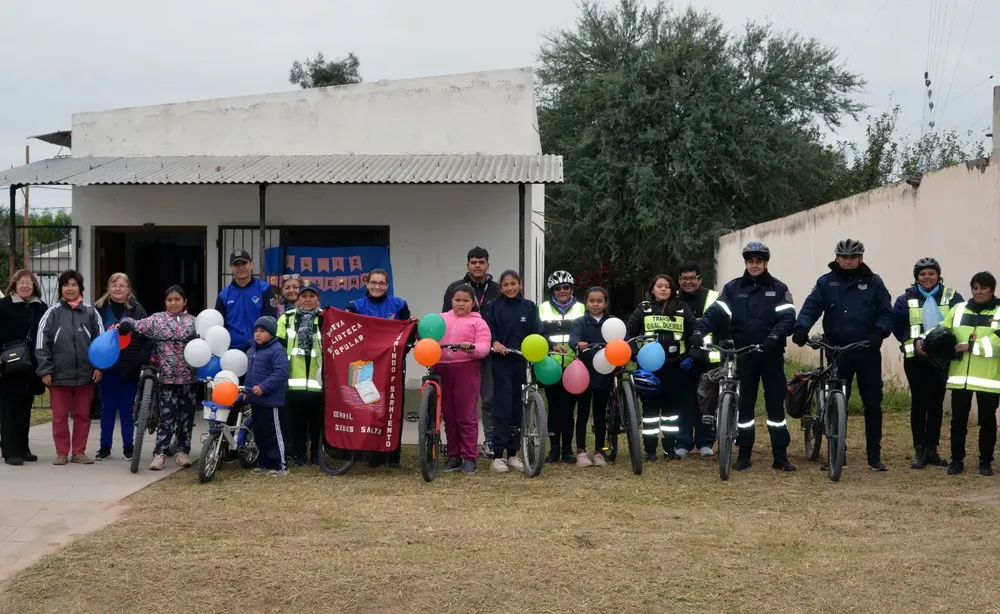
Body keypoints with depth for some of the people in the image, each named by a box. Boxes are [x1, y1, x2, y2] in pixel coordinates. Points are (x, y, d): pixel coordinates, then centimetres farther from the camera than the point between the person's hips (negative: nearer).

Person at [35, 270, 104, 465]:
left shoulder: (91, 312, 3)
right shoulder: (52, 313, 0)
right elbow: (42, 343, -1)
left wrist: (99, 366, -2)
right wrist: (45, 370, -7)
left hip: (85, 374, 1)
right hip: (59, 374, -1)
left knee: (83, 415, 9)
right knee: (60, 416, 6)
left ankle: (79, 451, 18)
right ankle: (62, 452, 16)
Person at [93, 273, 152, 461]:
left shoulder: (137, 310, 1)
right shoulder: (99, 308, 2)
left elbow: (148, 337, -1)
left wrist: (142, 358, -12)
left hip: (129, 368, -1)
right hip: (106, 367, 1)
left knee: (127, 408, 6)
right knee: (107, 408, 8)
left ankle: (128, 447, 15)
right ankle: (105, 447, 15)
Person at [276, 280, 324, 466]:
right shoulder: (287, 318, 9)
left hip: (318, 380, -1)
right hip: (294, 381, 1)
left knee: (317, 420, 5)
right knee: (297, 420, 6)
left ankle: (316, 453, 16)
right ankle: (299, 453, 15)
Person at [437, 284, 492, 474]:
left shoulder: (478, 322, 5)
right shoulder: (441, 319, 17)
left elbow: (484, 346, -4)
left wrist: (472, 348, -24)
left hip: (466, 369, -4)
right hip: (442, 369, 4)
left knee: (466, 416, -4)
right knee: (448, 415, 8)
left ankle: (469, 458, 1)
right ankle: (454, 456, 16)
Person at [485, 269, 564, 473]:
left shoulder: (529, 307, 7)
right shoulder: (494, 307, 2)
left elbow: (538, 332, 5)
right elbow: (488, 330, -2)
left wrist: (552, 346, -9)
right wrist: (494, 342, -22)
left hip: (522, 362, 3)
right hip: (501, 362, -3)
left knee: (517, 408, 7)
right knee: (502, 407, -8)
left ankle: (512, 453, 15)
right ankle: (498, 455, -5)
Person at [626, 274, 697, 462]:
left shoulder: (682, 309, 5)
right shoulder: (643, 309, 3)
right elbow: (628, 332, 0)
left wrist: (691, 356, -2)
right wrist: (635, 354, -12)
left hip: (674, 367, 1)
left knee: (672, 408, 7)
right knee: (650, 408, 2)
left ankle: (670, 448, 16)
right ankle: (650, 450, 7)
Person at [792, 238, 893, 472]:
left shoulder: (873, 283, 3)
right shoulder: (826, 283, 5)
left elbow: (886, 312, 0)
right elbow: (811, 307, -5)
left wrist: (879, 332, -20)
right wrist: (801, 328, -24)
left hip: (867, 351, 0)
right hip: (837, 352, 1)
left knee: (873, 404, 3)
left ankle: (874, 455, 11)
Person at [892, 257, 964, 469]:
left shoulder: (951, 297, 1)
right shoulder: (906, 299, 1)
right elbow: (896, 326, 2)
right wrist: (913, 343, -11)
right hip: (916, 359, -1)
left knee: (936, 404, 6)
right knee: (918, 403, -2)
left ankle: (932, 449, 15)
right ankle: (919, 450, 3)